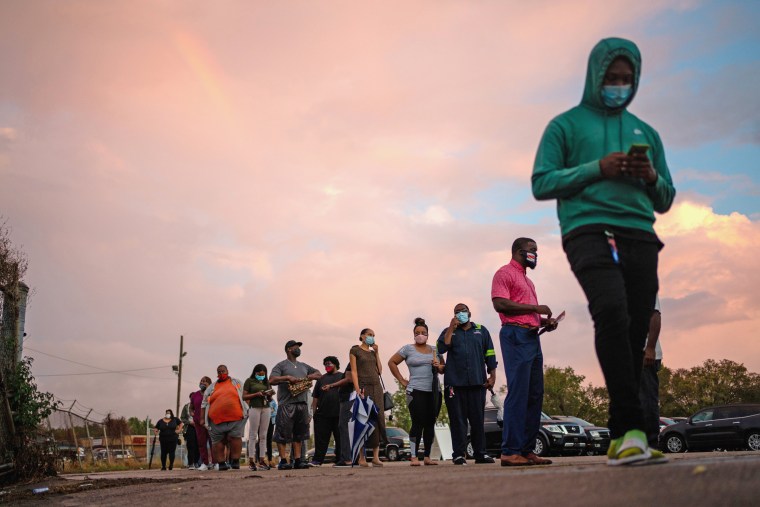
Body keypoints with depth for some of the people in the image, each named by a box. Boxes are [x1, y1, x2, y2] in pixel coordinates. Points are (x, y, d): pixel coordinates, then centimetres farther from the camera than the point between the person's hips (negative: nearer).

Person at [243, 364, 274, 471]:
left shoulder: (266, 382, 16)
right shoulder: (249, 381, 3)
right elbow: (244, 397, -2)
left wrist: (270, 394, -3)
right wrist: (256, 394, -14)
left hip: (266, 408, 5)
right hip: (254, 408, -4)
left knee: (263, 435, 3)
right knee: (253, 435, -3)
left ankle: (261, 460, 5)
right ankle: (251, 460, -2)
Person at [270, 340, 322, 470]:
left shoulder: (303, 366, 21)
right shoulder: (281, 365, 2)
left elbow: (319, 374, 25)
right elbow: (272, 380, -11)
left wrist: (310, 376, 6)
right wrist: (287, 377, -17)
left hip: (302, 404, 6)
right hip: (286, 404, -6)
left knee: (299, 434, 8)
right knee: (283, 434, -5)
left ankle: (298, 460, 12)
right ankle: (283, 461, 0)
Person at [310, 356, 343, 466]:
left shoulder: (343, 377, 9)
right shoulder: (322, 379, 15)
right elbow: (315, 397, 13)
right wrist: (314, 411, 6)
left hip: (339, 414, -2)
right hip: (323, 413, 2)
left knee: (340, 437, 4)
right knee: (321, 437, 0)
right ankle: (317, 460, 3)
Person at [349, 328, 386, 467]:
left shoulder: (373, 352, 19)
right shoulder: (355, 350, 4)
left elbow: (380, 371, 12)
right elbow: (353, 371, -4)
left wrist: (377, 353, 9)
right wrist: (357, 389, -15)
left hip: (377, 387, 5)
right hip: (363, 387, -5)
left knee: (378, 420, -3)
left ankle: (376, 457, -3)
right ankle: (361, 457, -5)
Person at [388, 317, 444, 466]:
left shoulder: (434, 350, 16)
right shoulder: (408, 349, 4)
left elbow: (443, 368, 20)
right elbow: (392, 362, 7)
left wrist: (439, 366, -4)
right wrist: (402, 381, 2)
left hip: (434, 391, 4)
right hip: (416, 392, -4)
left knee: (430, 424, 4)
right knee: (418, 424, -10)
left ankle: (427, 457, 11)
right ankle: (414, 457, -4)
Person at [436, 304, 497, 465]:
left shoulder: (481, 330, 16)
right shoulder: (448, 332, 14)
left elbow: (490, 354, 13)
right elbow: (441, 348, -5)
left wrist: (492, 375, 4)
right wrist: (451, 328, -6)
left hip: (477, 382, 1)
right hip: (455, 383, -1)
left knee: (478, 419, 2)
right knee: (458, 419, -2)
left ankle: (480, 453, 10)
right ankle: (459, 454, 2)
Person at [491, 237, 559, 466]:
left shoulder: (527, 280, 27)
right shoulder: (505, 273, -1)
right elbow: (500, 303, -15)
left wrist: (545, 321, 10)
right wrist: (535, 307, -11)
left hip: (532, 337, 9)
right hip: (516, 335, -9)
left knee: (535, 394, 6)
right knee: (518, 393, -13)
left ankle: (527, 450, 10)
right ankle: (510, 452, -11)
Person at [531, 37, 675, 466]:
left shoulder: (646, 133, 25)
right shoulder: (566, 125, 14)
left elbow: (665, 201, 25)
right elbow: (542, 184, 3)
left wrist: (652, 177, 2)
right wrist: (596, 168, -8)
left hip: (640, 237, 5)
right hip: (589, 231, -4)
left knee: (636, 332, -4)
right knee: (612, 313, -27)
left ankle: (621, 439, 3)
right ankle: (633, 428, -27)